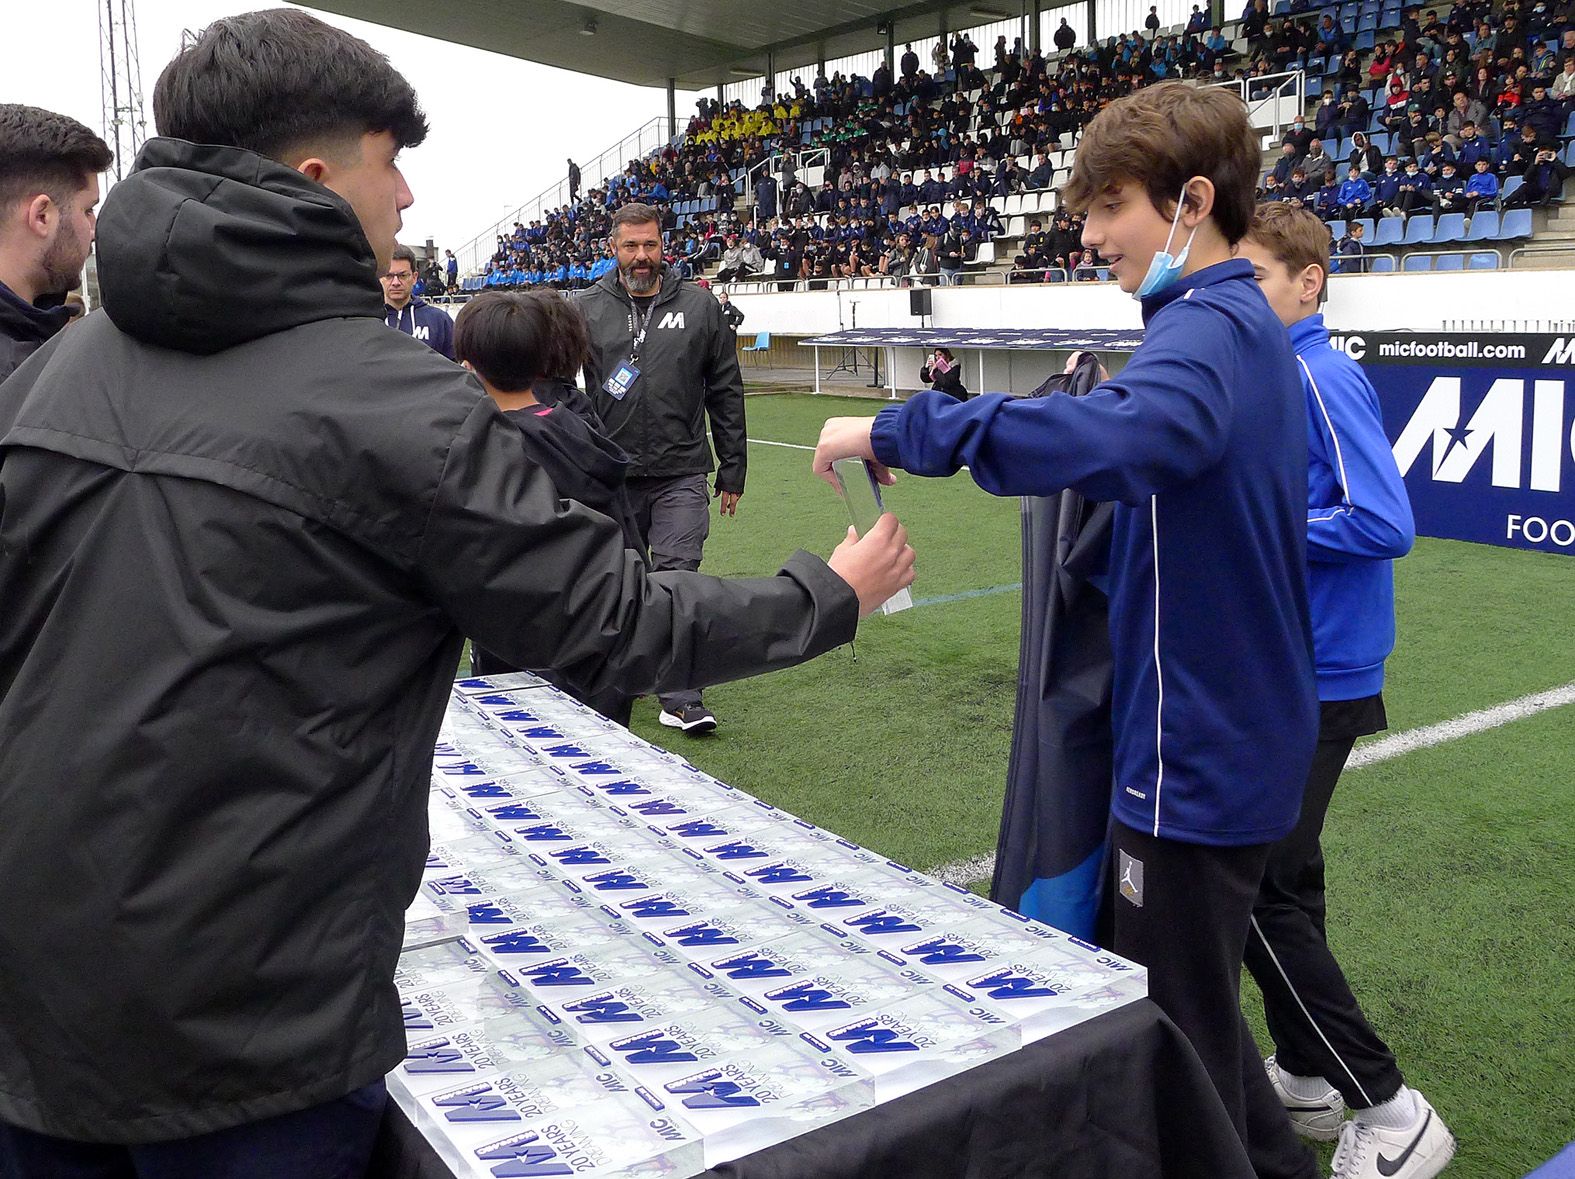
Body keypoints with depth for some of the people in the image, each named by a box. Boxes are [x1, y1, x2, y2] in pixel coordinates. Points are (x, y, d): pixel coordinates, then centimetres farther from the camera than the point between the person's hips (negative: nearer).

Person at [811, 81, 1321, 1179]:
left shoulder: (1206, 329, -21)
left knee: (1175, 1039, 7)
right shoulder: (1250, 327, 11)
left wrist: (898, 429, -35)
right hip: (1236, 730, 10)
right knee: (1190, 997, 26)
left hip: (1198, 755, -10)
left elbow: (1117, 436, -42)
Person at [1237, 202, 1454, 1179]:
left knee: (1260, 891, -4)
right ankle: (1305, 1076, 31)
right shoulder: (1278, 375, 11)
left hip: (1314, 682, -9)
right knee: (1281, 879, 16)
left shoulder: (1323, 377, -16)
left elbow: (1385, 522, -23)